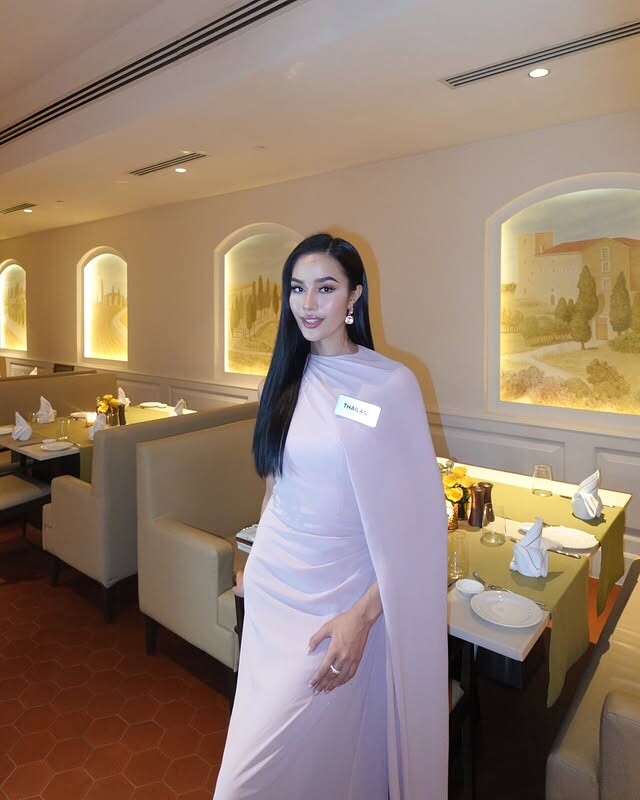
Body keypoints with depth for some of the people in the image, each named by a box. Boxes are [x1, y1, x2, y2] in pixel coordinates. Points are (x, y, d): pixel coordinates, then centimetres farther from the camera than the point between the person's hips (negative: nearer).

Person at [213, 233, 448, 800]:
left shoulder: (391, 384, -14)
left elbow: (412, 519, -13)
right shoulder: (289, 375, 2)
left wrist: (363, 615, -17)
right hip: (270, 584, 5)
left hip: (335, 597, -5)